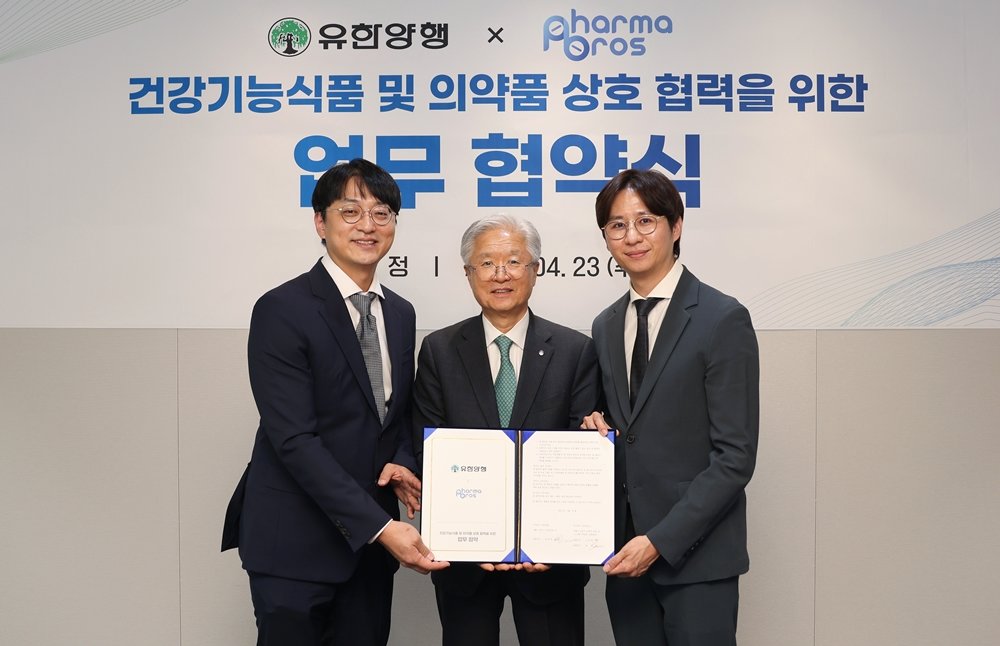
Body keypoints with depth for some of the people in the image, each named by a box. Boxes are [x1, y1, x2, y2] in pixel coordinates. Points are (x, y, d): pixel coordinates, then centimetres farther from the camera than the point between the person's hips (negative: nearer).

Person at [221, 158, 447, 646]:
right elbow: (293, 438, -18)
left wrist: (404, 464, -4)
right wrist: (380, 526, -22)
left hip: (371, 541, 6)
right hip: (295, 544, -6)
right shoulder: (282, 310, -12)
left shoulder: (400, 313, 9)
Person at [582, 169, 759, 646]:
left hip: (695, 557, -5)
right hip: (626, 554, 5)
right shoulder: (606, 326, 11)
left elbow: (734, 457, -12)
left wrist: (660, 540, -17)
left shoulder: (722, 319, -9)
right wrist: (598, 427, -2)